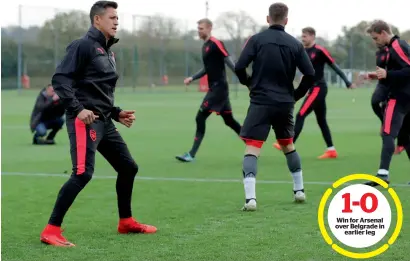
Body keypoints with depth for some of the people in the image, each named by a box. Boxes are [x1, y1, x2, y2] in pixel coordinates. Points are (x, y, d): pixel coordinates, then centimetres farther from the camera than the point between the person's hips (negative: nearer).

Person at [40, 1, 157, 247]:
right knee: (83, 173, -19)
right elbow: (60, 79, -15)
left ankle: (126, 222, 30)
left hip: (104, 122, 10)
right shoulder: (83, 46, -8)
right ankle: (51, 230, -16)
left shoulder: (107, 51, 19)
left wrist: (116, 113, 15)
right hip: (85, 120, -9)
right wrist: (77, 109, -22)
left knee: (128, 167, 15)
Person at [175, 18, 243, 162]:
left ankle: (191, 154, -6)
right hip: (215, 88, 10)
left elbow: (230, 62, -17)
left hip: (219, 87, -10)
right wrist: (192, 78, 16)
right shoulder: (205, 46, 15)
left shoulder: (216, 44, -13)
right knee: (229, 120, 14)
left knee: (200, 118, -9)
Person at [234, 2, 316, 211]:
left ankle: (250, 197, -24)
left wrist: (248, 83, 12)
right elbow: (310, 74, 0)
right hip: (285, 103, 4)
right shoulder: (295, 44, 4)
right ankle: (299, 190, 31)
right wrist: (297, 94, 15)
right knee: (288, 145, 24)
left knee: (252, 147, -8)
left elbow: (239, 67, -9)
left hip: (261, 102, -3)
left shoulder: (257, 39, -3)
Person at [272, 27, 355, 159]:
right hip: (314, 88, 9)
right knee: (321, 120, 10)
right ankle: (331, 150, 14)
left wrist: (347, 82, -7)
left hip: (318, 88, -9)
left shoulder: (320, 51, -13)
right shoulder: (304, 52, 11)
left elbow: (334, 66, -10)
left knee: (300, 116, -12)